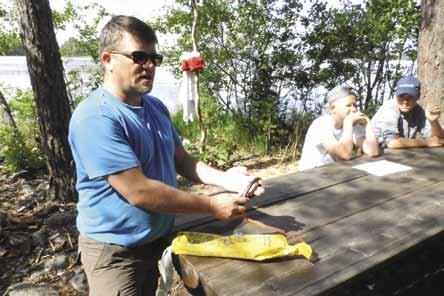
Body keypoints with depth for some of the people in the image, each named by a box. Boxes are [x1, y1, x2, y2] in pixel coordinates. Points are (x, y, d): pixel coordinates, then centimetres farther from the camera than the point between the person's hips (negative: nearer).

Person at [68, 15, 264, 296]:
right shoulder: (95, 117, -25)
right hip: (116, 251, -7)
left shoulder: (156, 107, 1)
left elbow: (182, 160, 5)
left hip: (160, 239, 8)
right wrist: (213, 206, -23)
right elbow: (138, 191, -29)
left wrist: (225, 179, -13)